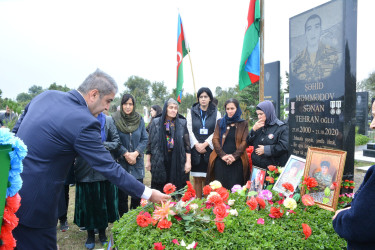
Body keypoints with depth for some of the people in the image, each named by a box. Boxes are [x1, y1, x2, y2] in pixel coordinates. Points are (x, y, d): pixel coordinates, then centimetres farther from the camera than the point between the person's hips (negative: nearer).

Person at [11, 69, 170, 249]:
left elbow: (15, 132, 12)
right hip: (33, 202, -8)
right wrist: (148, 194, -9)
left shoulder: (47, 95, 2)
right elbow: (110, 168, -18)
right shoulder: (84, 123, -21)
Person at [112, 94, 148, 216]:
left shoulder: (139, 119, 4)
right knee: (122, 195, 5)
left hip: (137, 162, 2)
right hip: (121, 162, -2)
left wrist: (135, 153, -10)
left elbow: (145, 139, 4)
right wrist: (126, 154, -13)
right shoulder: (115, 119, -4)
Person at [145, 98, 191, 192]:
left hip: (177, 162, 0)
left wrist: (188, 162, -1)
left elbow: (187, 144, 4)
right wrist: (148, 161, 5)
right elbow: (150, 142, 7)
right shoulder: (156, 123, 5)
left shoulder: (182, 123, 6)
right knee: (160, 191, 2)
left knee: (177, 191, 0)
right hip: (160, 162, 0)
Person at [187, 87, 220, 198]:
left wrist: (205, 144, -10)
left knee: (207, 180, 0)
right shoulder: (192, 112, 10)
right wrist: (197, 145, -9)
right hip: (195, 150, 1)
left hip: (209, 150, -1)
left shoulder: (215, 113, 7)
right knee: (197, 179, 2)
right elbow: (189, 130, 3)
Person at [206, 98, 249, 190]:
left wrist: (234, 156, -13)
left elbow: (244, 142, 1)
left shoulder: (243, 124, 9)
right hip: (220, 161, 1)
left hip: (237, 161, -1)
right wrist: (223, 155, -11)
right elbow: (215, 139, 3)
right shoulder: (220, 122, 13)